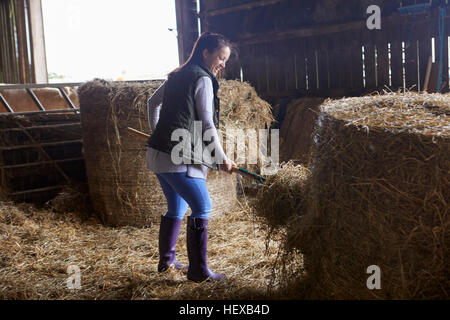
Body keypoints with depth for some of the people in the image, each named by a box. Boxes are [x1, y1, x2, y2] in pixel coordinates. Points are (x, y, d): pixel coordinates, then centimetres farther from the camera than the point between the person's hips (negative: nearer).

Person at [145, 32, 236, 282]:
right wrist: (222, 159, -4)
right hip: (177, 158, -9)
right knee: (202, 208, -3)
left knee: (177, 208, 20)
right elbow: (206, 125, -12)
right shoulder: (203, 79, -9)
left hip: (158, 154, 10)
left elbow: (153, 102, 30)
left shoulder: (178, 76, 17)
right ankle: (199, 271, 1)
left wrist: (158, 134, 38)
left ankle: (167, 261, 31)